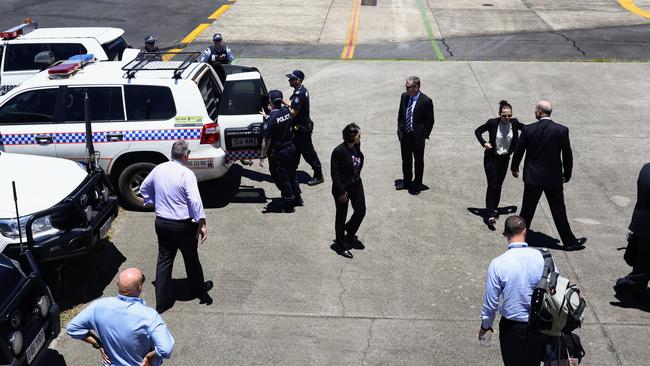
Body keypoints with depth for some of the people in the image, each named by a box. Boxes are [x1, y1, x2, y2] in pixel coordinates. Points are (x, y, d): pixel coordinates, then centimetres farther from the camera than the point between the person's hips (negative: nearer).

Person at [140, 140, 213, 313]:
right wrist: (202, 223, -22)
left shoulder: (158, 169, 0)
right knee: (191, 258, 16)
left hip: (161, 223, 5)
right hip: (183, 226, -5)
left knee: (164, 260, 12)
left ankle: (162, 301, 15)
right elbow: (195, 201, -26)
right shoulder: (186, 174, -20)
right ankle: (199, 289, 37)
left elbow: (143, 188, 14)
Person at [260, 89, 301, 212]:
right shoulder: (286, 111, -5)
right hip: (290, 148, 7)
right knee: (291, 175, 23)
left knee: (282, 179, 6)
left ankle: (289, 204, 14)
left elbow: (266, 140, -21)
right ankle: (297, 198, 35)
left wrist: (262, 156, -13)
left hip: (277, 153, -7)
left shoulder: (271, 118, -24)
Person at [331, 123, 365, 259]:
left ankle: (350, 231, 43)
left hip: (356, 184, 7)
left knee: (360, 211, 13)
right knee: (341, 217, 9)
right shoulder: (339, 151, -24)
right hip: (343, 188, -7)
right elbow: (335, 173, -19)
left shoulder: (356, 146, -5)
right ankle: (343, 246, 23)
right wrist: (341, 191, -17)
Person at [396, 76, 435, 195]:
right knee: (406, 160, 19)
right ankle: (407, 182, 38)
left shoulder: (426, 101, -17)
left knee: (418, 161, 11)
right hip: (404, 135, 5)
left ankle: (417, 185, 26)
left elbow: (430, 121, -10)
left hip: (418, 137, -5)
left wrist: (424, 136, -11)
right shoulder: (404, 96, -2)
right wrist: (399, 129, 5)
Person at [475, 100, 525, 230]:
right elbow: (478, 131, -1)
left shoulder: (514, 123, -8)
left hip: (505, 159, 4)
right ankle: (491, 215, -13)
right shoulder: (492, 123, -16)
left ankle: (494, 209, 33)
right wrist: (484, 143, -16)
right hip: (491, 158, -4)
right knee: (492, 186, -10)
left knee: (498, 186, 14)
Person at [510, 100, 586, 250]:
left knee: (527, 208, 13)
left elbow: (518, 151, -1)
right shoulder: (562, 130, -9)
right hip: (554, 177, 0)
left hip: (532, 176, 0)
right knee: (559, 211, 7)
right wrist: (567, 173, 12)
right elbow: (567, 154, -3)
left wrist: (514, 167, 16)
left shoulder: (528, 129, -10)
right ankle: (569, 241, 14)